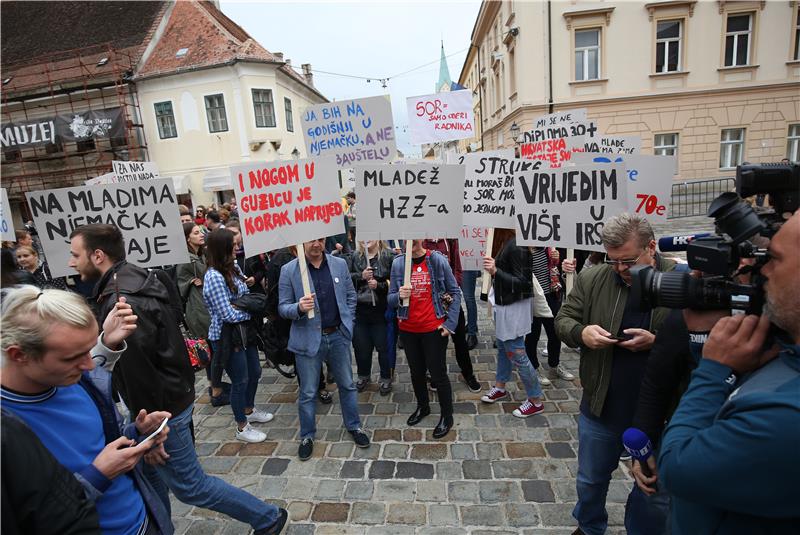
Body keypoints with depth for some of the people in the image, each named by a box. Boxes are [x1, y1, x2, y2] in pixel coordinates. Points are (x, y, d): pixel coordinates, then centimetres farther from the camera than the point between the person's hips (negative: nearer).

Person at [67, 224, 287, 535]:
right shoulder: (137, 280, 4)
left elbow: (137, 374, -26)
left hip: (162, 407, -9)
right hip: (172, 392, 9)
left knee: (189, 485, 6)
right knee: (150, 471, 24)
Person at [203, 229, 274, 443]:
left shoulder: (234, 268, 1)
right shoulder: (214, 277, -23)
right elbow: (228, 314, -22)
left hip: (244, 331, 8)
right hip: (227, 336, -8)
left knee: (255, 372, 22)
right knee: (240, 380, 7)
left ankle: (249, 410, 46)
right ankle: (242, 427, 28)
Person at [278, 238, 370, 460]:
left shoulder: (339, 264, 0)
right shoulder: (289, 270, -8)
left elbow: (351, 295, 9)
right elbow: (282, 308, -6)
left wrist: (347, 323, 3)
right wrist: (299, 308, -26)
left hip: (338, 336, 3)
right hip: (308, 339, -2)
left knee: (347, 385, 16)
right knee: (307, 392, 11)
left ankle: (353, 426, 37)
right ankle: (307, 435, 33)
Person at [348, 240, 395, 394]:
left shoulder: (389, 256, -7)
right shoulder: (355, 256, 4)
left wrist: (379, 285, -21)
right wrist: (361, 276, -12)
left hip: (381, 310, -3)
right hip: (359, 309, 3)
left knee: (383, 346, 9)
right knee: (361, 346, 15)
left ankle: (386, 378, 29)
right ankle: (363, 375, 37)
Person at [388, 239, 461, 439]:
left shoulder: (438, 260, -10)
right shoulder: (398, 263, -4)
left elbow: (455, 293, -4)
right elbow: (391, 299, -2)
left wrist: (450, 323, -9)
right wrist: (399, 296, -24)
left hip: (434, 328, -3)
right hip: (408, 329, 3)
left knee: (437, 373, 7)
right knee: (416, 372, 20)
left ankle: (447, 416, 28)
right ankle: (422, 407, 44)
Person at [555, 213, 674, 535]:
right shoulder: (591, 279, -6)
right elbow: (563, 319, 2)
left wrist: (656, 342, -25)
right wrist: (581, 332, -18)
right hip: (601, 408, 3)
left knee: (653, 493, 21)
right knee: (590, 482, 23)